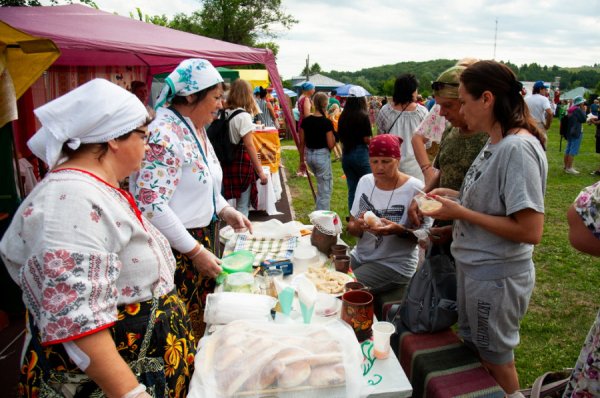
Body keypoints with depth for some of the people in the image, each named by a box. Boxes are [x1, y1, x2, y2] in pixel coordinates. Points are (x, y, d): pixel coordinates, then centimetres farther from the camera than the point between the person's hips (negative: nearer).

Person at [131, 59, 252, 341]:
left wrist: (224, 210, 8)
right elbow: (151, 207, -26)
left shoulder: (197, 129, 9)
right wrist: (195, 251, -22)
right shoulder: (164, 135, -21)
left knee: (204, 323, 19)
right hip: (177, 251, -9)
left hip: (203, 238, 9)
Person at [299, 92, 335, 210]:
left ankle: (319, 211, 32)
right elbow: (330, 145, -15)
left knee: (321, 183, 28)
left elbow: (302, 142, 5)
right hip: (322, 155, -6)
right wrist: (333, 137, 6)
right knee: (325, 189, 7)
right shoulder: (327, 122, -14)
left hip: (309, 155, 6)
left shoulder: (306, 121, 0)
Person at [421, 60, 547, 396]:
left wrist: (461, 213, -22)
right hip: (474, 268, 9)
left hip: (496, 277, -9)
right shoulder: (496, 143, 4)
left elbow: (530, 230, -27)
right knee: (474, 349, 25)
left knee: (497, 362, 12)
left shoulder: (518, 148, -24)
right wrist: (456, 196, 1)